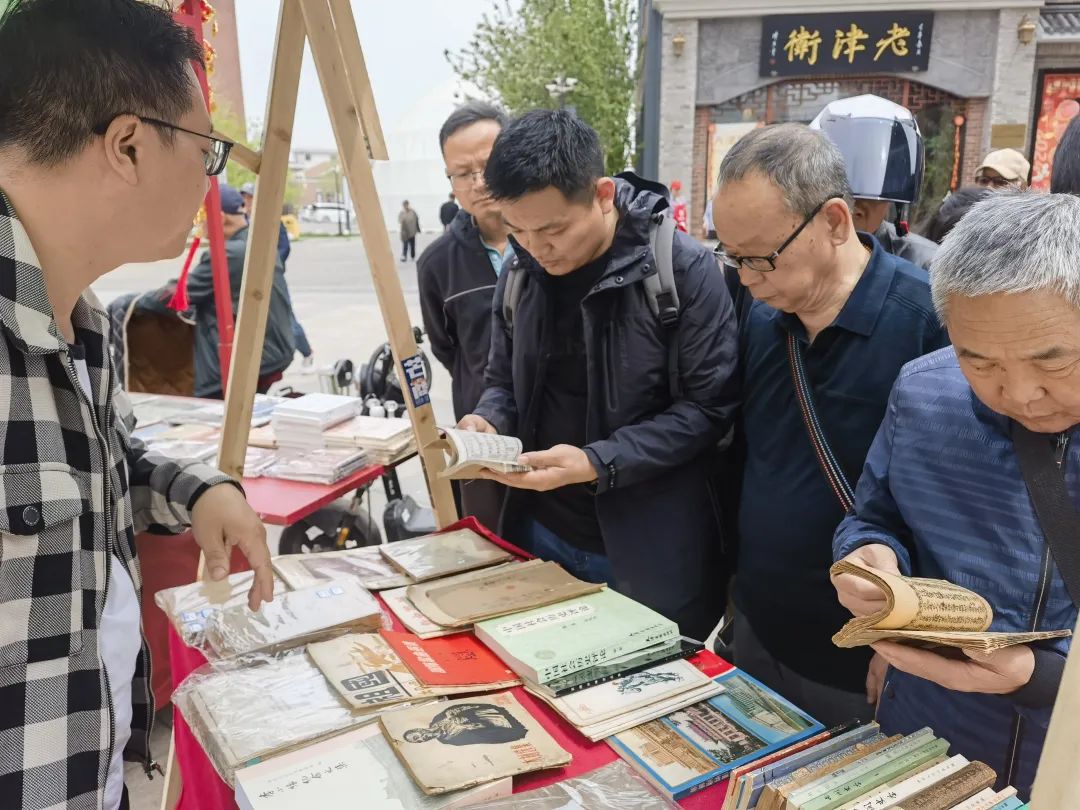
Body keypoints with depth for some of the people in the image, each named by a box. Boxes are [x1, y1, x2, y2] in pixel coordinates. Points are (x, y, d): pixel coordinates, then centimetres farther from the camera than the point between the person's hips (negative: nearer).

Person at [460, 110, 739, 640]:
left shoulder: (683, 268, -16)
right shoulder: (520, 271, 1)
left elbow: (709, 407, -15)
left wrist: (597, 463, -24)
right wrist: (489, 422, -10)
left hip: (650, 550, -5)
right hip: (542, 533, 5)